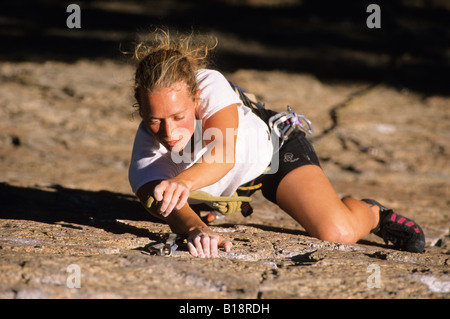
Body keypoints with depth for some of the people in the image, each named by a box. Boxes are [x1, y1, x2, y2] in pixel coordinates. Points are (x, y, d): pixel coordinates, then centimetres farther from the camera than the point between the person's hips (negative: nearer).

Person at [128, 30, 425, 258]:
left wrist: (185, 181, -78)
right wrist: (196, 229, -76)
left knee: (339, 232, -22)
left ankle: (372, 213, 14)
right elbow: (174, 211, -52)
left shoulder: (210, 85, -42)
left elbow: (222, 154, -57)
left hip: (272, 146, -4)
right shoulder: (147, 150, -37)